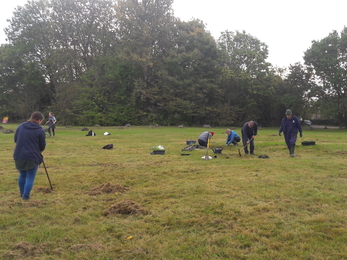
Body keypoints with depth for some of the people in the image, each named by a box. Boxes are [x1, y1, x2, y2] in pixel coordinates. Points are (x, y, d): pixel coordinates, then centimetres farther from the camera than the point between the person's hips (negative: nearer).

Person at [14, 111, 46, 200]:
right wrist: (38, 151, 20)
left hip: (18, 156, 5)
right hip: (32, 157, -5)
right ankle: (25, 196, 7)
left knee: (22, 176, 22)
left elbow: (15, 139, 14)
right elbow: (42, 146, -2)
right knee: (30, 178, 6)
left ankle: (22, 193, 34)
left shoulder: (20, 126, 5)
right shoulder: (40, 131, -9)